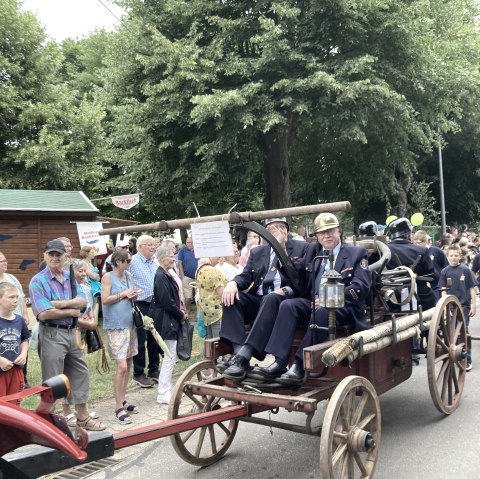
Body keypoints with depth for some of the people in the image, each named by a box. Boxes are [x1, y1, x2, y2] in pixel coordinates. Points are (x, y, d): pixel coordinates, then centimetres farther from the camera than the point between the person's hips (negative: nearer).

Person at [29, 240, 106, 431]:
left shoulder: (70, 277, 10)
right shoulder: (38, 281, -10)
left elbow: (83, 301, -3)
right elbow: (44, 313, -21)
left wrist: (62, 303, -19)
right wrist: (72, 311, -11)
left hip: (72, 333, 7)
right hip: (52, 335, -7)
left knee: (80, 374, 14)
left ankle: (83, 417, 27)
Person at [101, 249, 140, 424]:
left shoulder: (129, 275, 10)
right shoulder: (108, 277, -8)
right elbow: (105, 299, -16)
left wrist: (133, 296, -1)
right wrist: (123, 294, -11)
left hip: (130, 324, 7)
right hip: (115, 326, -7)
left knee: (128, 364, 11)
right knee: (121, 367, -11)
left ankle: (123, 401, 24)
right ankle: (119, 408, -3)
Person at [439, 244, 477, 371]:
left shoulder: (466, 270, -4)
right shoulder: (445, 271, 0)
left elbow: (472, 288, -1)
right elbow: (443, 290, 2)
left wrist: (474, 305, -4)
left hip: (464, 305, -2)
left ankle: (467, 360, 6)